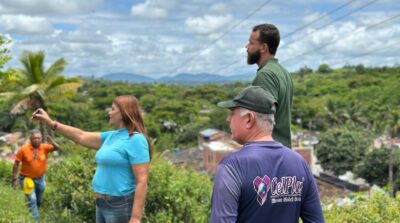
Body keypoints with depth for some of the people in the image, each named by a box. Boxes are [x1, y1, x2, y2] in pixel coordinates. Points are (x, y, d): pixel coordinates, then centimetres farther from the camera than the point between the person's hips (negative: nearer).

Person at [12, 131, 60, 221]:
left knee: (39, 201, 19)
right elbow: (16, 165, -10)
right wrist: (14, 180, -10)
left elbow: (57, 148, -23)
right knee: (32, 200, -12)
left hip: (40, 178, 4)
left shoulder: (44, 147, -11)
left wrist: (52, 142, -44)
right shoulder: (23, 150, -16)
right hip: (27, 179, -4)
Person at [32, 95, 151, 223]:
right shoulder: (111, 136, 10)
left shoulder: (136, 139, -16)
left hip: (120, 206, -9)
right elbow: (81, 137, 16)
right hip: (102, 204, 9)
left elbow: (142, 182, -21)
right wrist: (51, 123, 13)